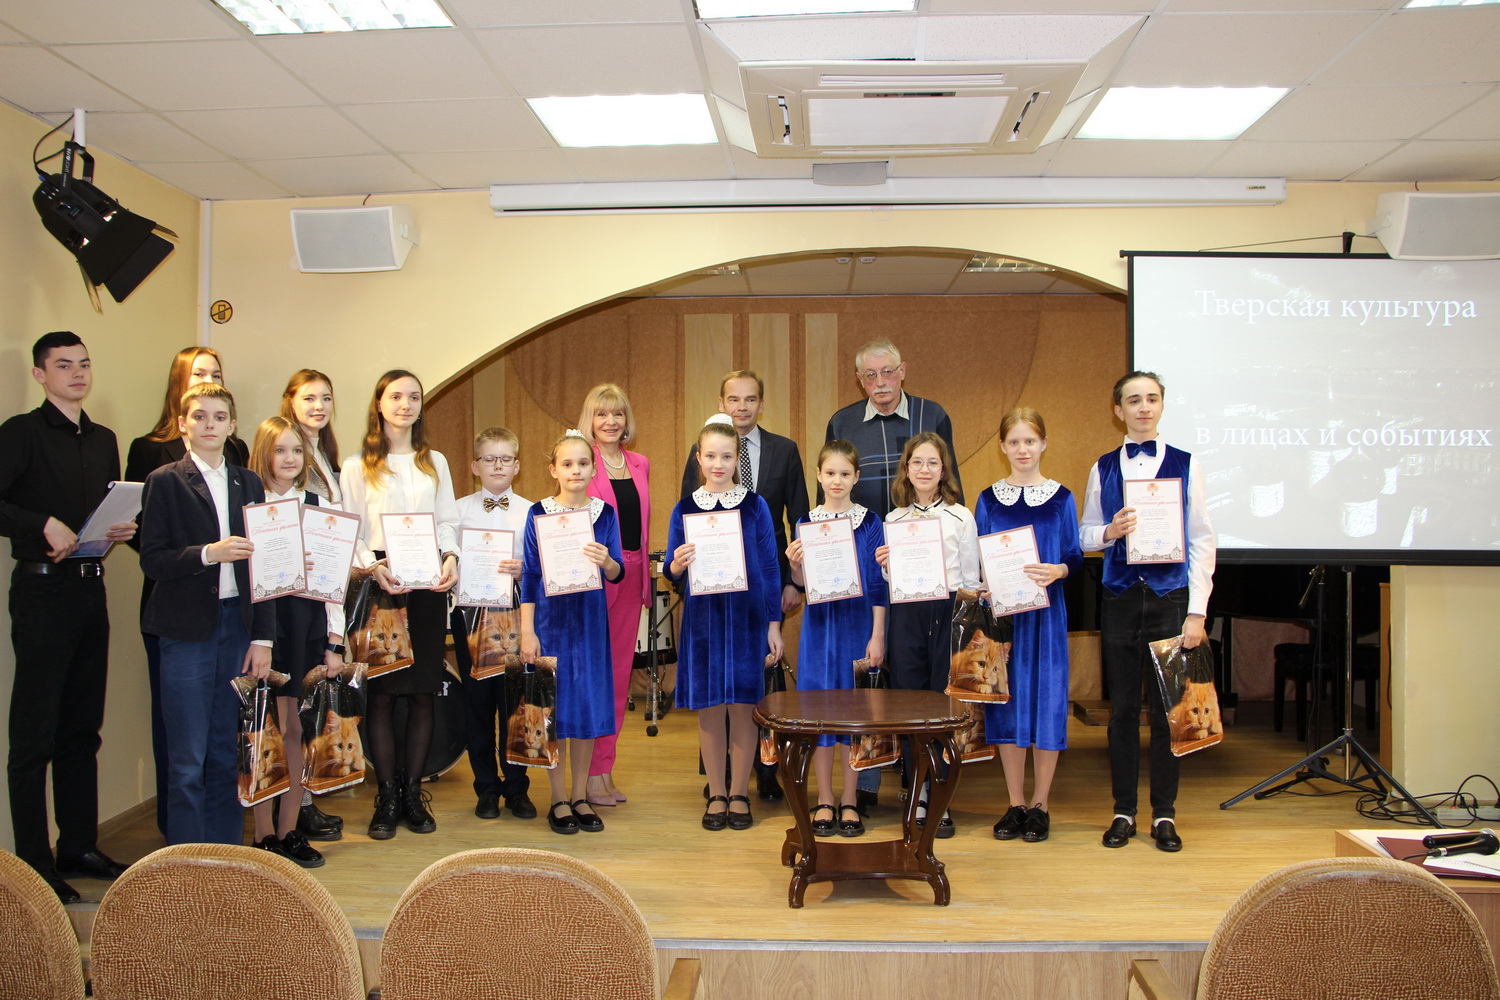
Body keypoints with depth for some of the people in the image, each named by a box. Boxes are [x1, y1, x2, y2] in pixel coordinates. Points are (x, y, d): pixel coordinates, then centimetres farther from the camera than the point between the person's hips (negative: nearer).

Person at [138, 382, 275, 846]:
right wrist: (208, 554, -21)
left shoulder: (249, 483, 12)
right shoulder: (165, 481, 1)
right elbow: (152, 559, -6)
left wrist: (262, 638, 5)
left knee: (226, 755, 8)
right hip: (187, 630, -3)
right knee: (187, 761, 0)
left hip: (238, 626, 3)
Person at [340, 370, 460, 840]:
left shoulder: (435, 462, 15)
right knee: (381, 692, -2)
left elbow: (447, 521, 12)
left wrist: (451, 558, -8)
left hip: (428, 587, 3)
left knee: (423, 691, 3)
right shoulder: (357, 466, 6)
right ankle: (386, 798, 8)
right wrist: (373, 566, -16)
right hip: (379, 585, -2)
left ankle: (413, 792, 13)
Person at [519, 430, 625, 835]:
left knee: (588, 705, 7)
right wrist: (527, 631, -8)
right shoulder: (538, 514, -2)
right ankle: (558, 799, 15)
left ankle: (581, 796, 20)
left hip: (590, 619, 2)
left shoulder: (604, 513, 4)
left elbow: (617, 574, 1)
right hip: (550, 618, -2)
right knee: (554, 708, 3)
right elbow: (530, 575, -3)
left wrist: (606, 562, -22)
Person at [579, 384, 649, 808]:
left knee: (620, 670, 9)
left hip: (631, 575, 6)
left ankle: (606, 767, 19)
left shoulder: (639, 464, 13)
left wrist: (645, 577, 12)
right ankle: (589, 774, 6)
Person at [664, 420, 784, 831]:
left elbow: (770, 568, 3)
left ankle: (739, 794, 17)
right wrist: (678, 564, -18)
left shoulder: (755, 506, 2)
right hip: (702, 618, 1)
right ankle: (716, 795, 18)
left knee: (743, 704, 3)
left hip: (747, 617, -1)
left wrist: (773, 625, 0)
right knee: (709, 706, 5)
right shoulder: (684, 508, 4)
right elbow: (671, 571, 6)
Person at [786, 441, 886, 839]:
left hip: (857, 624, -1)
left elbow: (878, 583, -1)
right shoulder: (806, 522, 4)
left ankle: (849, 801, 15)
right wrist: (794, 563, -16)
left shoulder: (869, 523, 0)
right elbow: (801, 582, 6)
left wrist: (877, 635, -6)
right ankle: (824, 801, 15)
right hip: (819, 624, 1)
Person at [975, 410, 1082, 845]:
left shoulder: (1061, 498, 1)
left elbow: (1075, 556, -2)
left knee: (1045, 701, 1)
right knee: (1006, 704, 5)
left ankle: (1040, 806, 13)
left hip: (1045, 612, -2)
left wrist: (1057, 571, -22)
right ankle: (1015, 804, 17)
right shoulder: (988, 499, 6)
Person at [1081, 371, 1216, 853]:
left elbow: (1202, 541, -1)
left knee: (1167, 709, 3)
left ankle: (1164, 813, 16)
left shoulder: (1184, 465, 1)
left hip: (1170, 597, -1)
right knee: (1123, 707, 7)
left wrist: (1197, 611, -6)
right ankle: (1123, 811, 18)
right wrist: (1108, 532, -14)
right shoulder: (1103, 468, 7)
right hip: (1120, 598, 2)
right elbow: (1085, 534, 10)